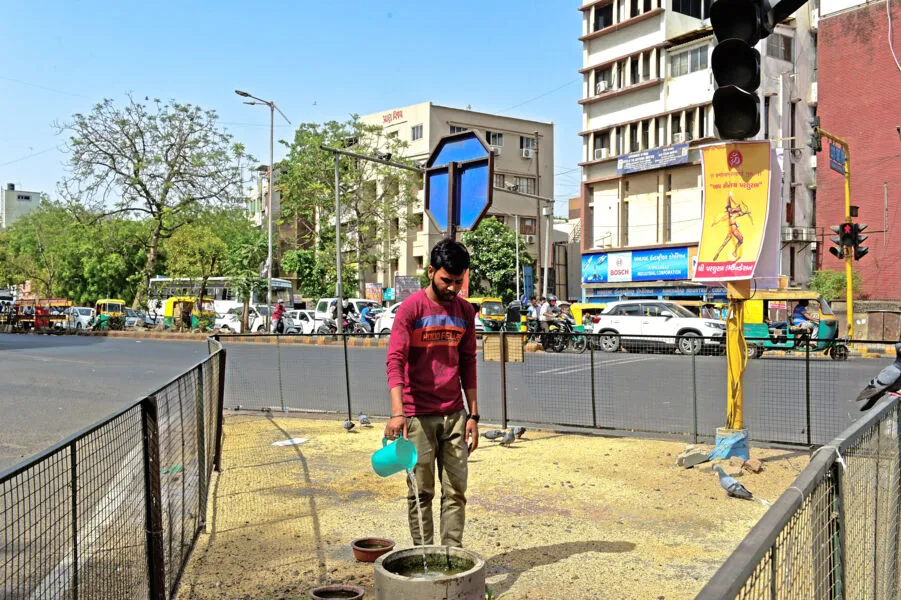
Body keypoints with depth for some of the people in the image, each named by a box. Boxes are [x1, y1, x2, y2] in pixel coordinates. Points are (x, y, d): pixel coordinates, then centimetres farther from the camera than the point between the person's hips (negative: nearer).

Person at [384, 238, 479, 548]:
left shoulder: (465, 311, 8)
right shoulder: (411, 308, -8)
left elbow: (468, 363, 13)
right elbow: (395, 359, -17)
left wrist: (473, 414, 8)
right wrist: (397, 412, -29)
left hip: (454, 415, 4)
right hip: (418, 415, -4)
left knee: (456, 491, 6)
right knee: (421, 493, 3)